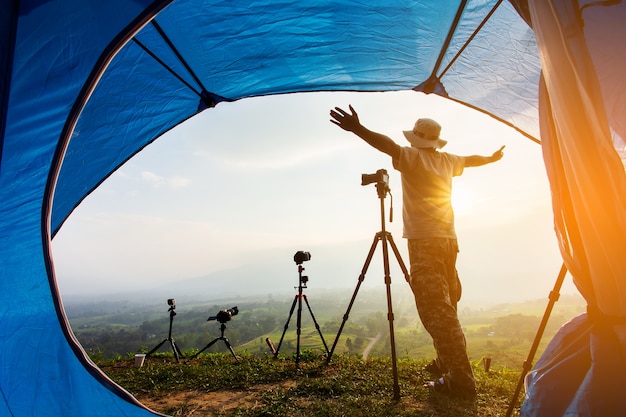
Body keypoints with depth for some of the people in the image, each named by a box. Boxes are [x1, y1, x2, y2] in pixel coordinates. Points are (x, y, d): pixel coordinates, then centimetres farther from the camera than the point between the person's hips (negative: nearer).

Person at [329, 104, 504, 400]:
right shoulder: (447, 161, 18)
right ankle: (446, 363, 25)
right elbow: (471, 159, 38)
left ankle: (460, 380, -7)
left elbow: (390, 146, -21)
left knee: (436, 309, -8)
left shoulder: (412, 157, -1)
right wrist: (492, 158, 58)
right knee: (445, 306, 15)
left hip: (424, 240, -8)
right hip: (448, 239, 8)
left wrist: (359, 129, -34)